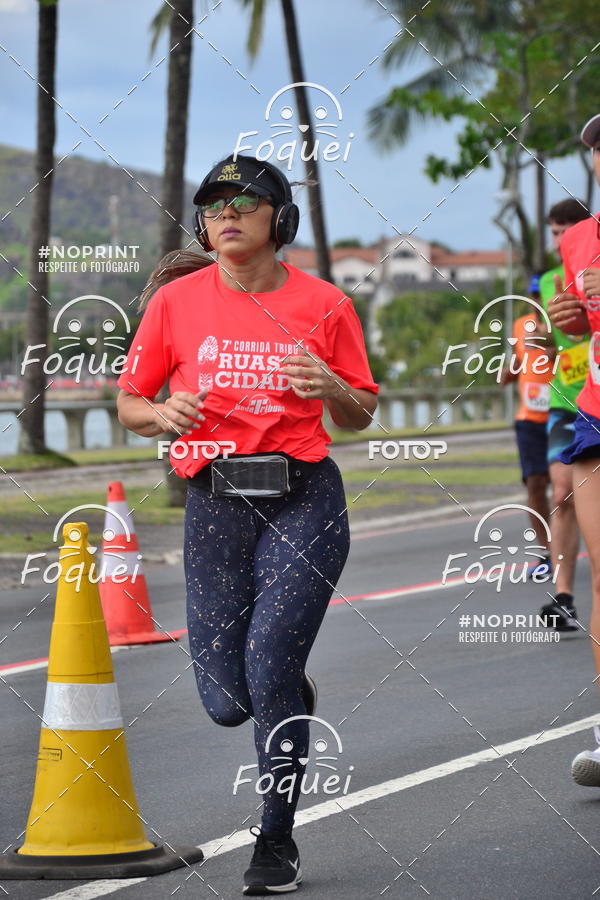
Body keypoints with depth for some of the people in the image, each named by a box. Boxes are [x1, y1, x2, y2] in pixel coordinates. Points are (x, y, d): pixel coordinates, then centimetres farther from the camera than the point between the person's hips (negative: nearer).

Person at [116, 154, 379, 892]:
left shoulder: (324, 305, 2)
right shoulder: (176, 302, 4)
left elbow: (361, 415, 11)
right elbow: (128, 403, 11)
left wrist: (330, 387, -11)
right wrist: (163, 414, -11)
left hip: (305, 503, -2)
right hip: (215, 505, 2)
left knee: (270, 677, -14)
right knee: (226, 701, 1)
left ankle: (277, 841, 5)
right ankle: (290, 692, 39)